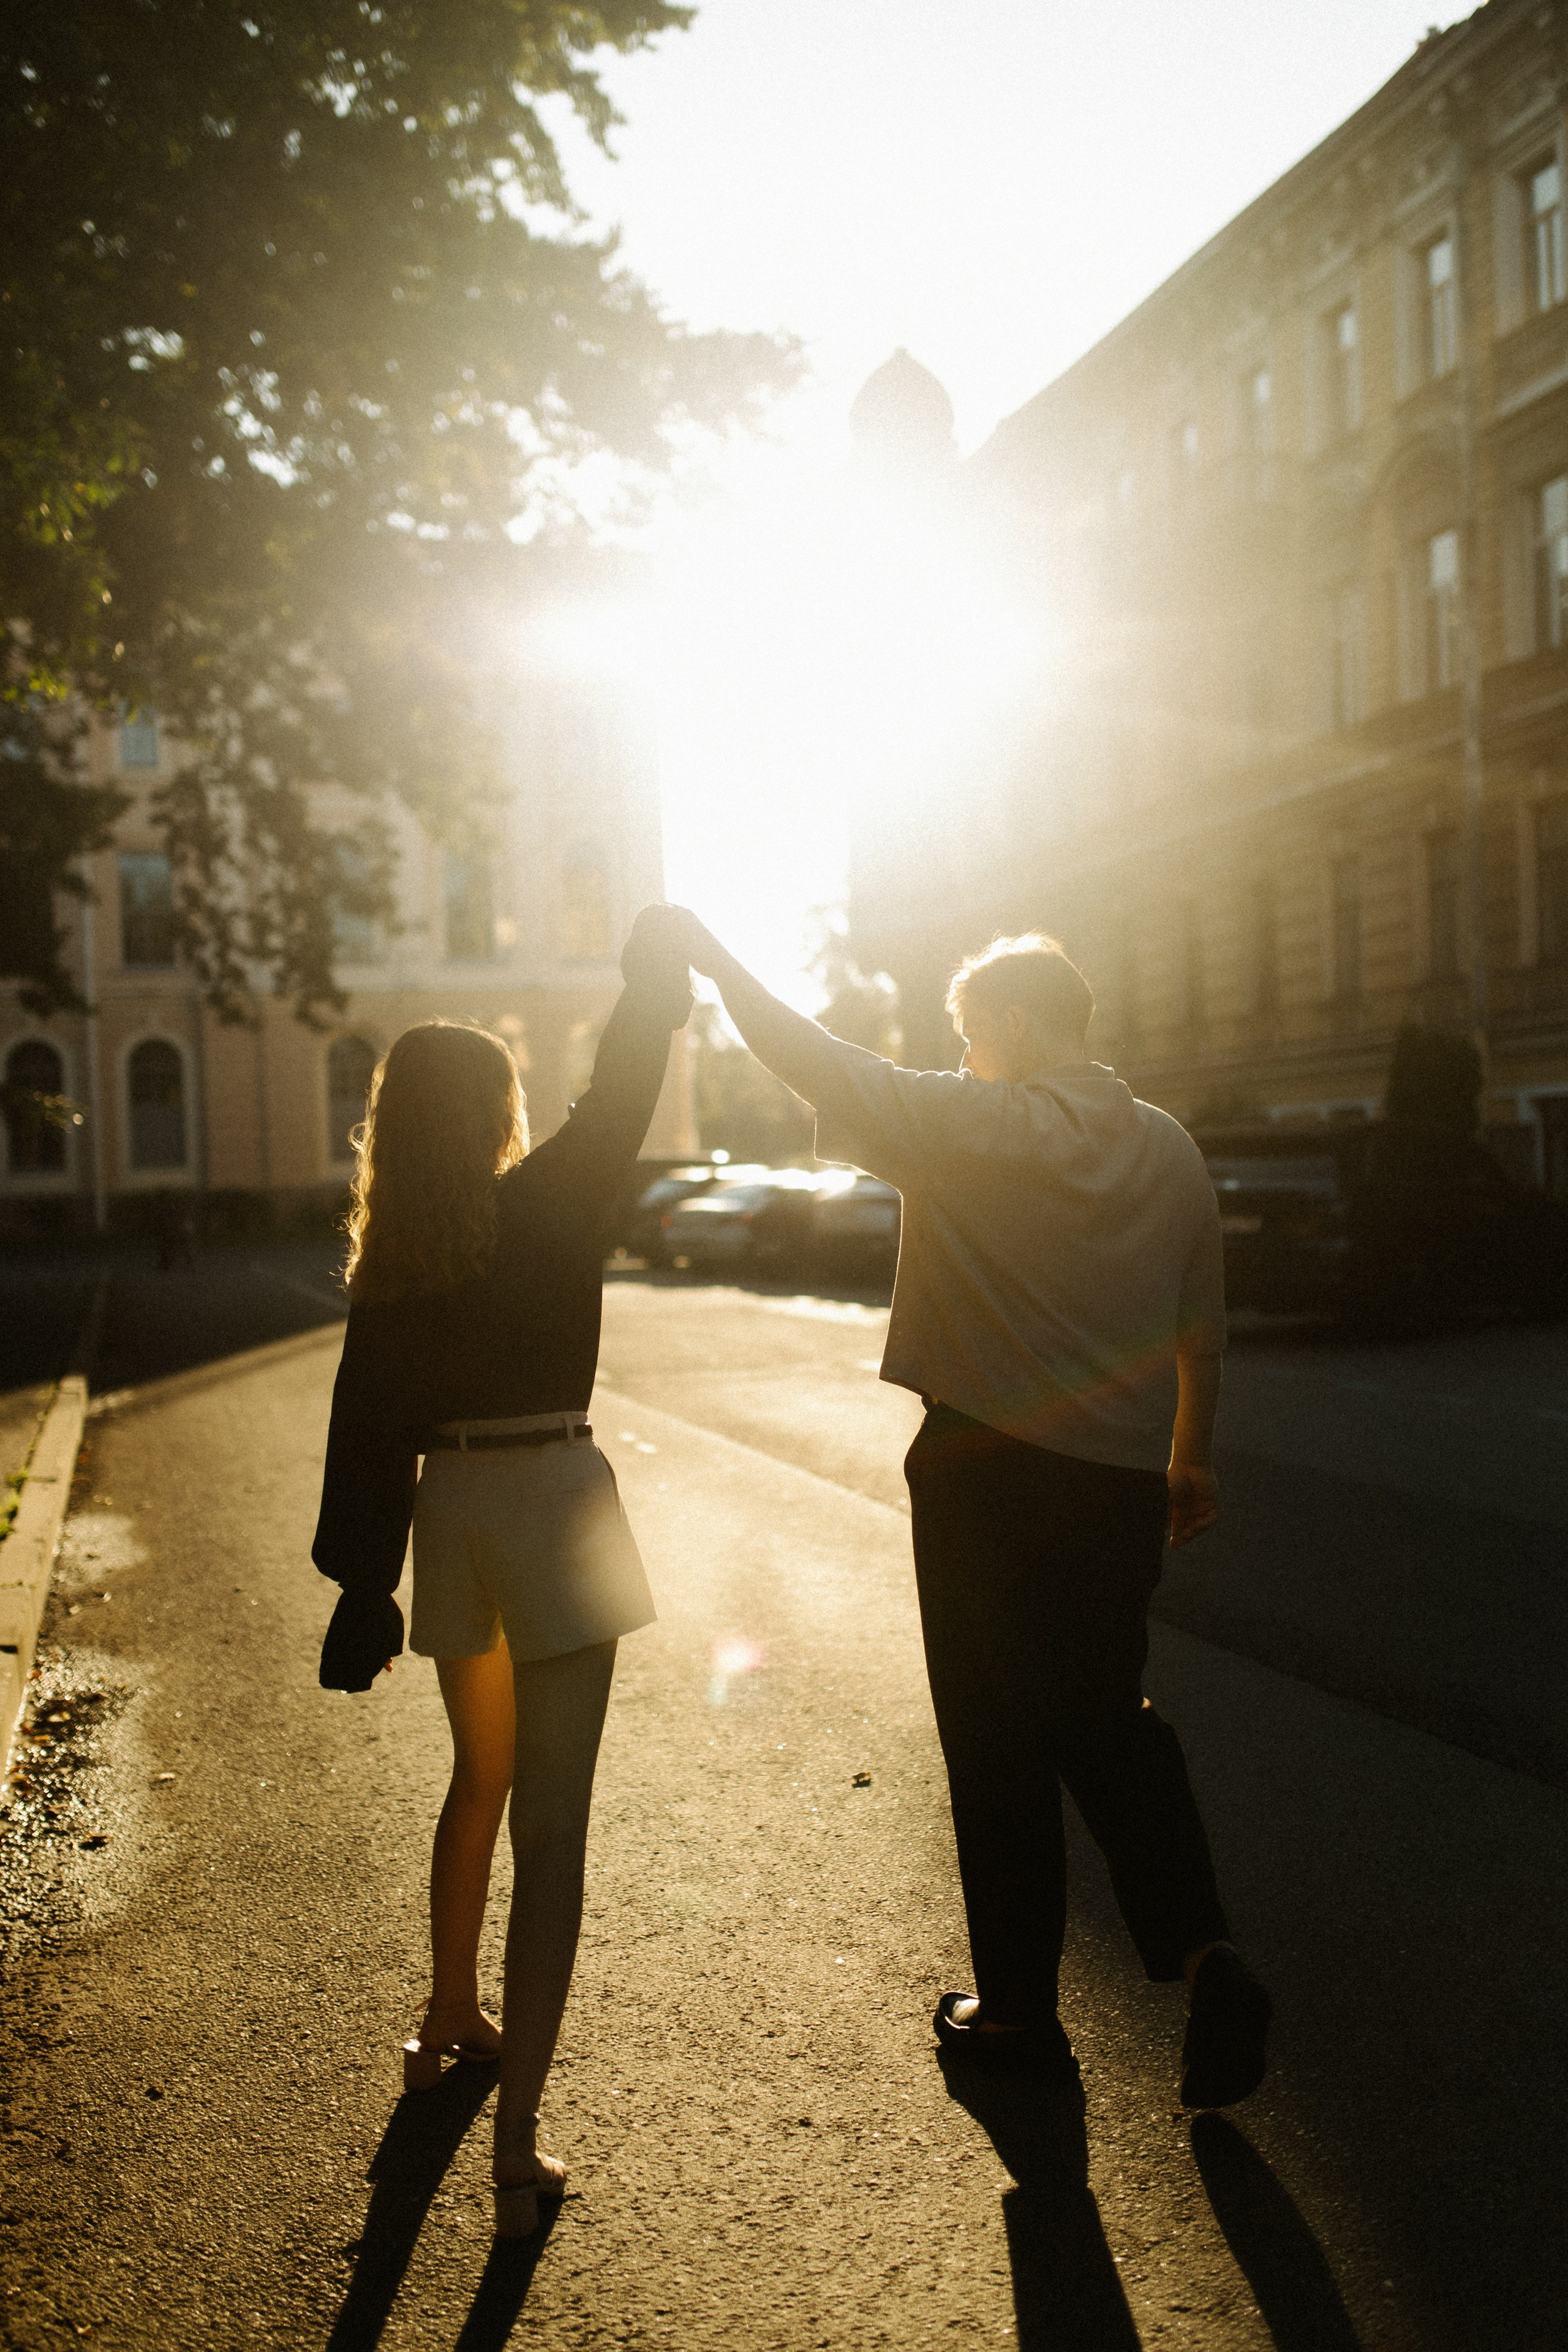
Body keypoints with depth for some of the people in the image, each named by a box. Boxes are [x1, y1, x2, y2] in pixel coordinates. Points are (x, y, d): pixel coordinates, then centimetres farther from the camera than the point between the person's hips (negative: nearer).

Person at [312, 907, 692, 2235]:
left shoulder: (387, 1259, 2)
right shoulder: (549, 1209, -9)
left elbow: (365, 1434, 3)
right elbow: (621, 1097, 1)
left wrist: (363, 1587, 9)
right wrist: (657, 973, 16)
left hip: (450, 1515, 5)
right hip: (551, 1504, -5)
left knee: (482, 1780, 26)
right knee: (552, 1822, -2)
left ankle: (451, 2023, 42)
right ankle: (518, 2147, -2)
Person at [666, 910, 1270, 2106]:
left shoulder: (972, 1126, -12)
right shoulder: (1169, 1147, 5)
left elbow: (819, 1060, -7)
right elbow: (1201, 1328, 11)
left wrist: (716, 959, 6)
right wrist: (1191, 1458, 22)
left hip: (987, 1474, -5)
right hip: (1126, 1480, 5)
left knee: (1000, 1747, 8)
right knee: (1111, 1720, 21)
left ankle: (1022, 2009, 20)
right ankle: (1201, 1947, 5)